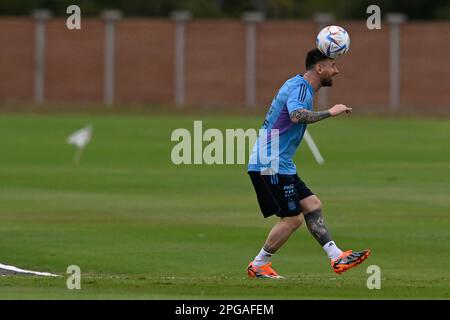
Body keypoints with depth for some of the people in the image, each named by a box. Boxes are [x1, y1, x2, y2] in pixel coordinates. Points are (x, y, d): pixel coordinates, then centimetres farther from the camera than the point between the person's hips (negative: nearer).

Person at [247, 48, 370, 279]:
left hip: (279, 165, 11)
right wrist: (329, 113, -30)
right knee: (292, 218, -7)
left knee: (312, 205, 6)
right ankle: (258, 266, 3)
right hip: (271, 164, -11)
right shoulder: (299, 87, -15)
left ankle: (337, 258, 2)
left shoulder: (298, 85, 17)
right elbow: (297, 115, -36)